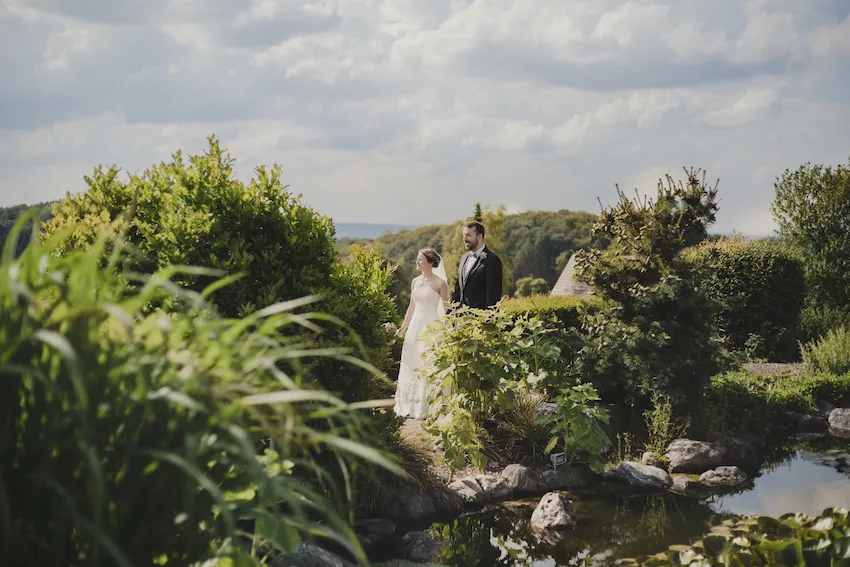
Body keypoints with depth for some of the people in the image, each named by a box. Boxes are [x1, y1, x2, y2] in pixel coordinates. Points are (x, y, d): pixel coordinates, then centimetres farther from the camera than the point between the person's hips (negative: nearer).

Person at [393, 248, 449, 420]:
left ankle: (426, 407, 5)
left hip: (431, 326, -6)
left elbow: (446, 310, -6)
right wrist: (403, 328, 16)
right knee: (411, 364, 8)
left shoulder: (440, 283, -7)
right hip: (415, 325, 6)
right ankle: (411, 406, 18)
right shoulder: (415, 281, 11)